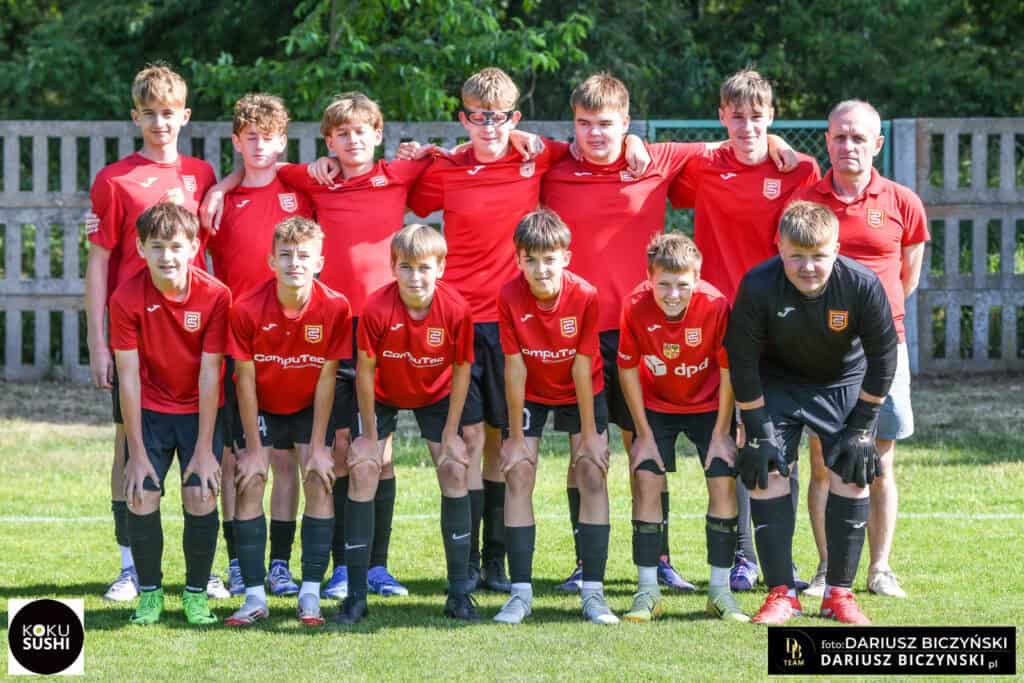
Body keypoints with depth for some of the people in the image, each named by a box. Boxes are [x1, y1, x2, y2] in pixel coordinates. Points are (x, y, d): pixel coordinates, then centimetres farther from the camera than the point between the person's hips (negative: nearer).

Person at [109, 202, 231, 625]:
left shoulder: (215, 296, -18)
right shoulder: (126, 298, -17)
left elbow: (209, 375, -15)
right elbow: (129, 378, -13)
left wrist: (204, 448, -14)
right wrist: (137, 452, -13)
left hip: (200, 411, 0)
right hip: (149, 411, 0)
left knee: (201, 497, -11)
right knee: (141, 497, -11)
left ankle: (196, 593, 7)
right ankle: (149, 592, 7)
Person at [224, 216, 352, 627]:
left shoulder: (335, 307, -23)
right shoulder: (247, 309, -25)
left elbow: (326, 378, -15)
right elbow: (246, 380, -16)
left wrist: (318, 446, -14)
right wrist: (254, 448, -13)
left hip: (310, 406, 0)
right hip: (261, 408, 0)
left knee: (320, 481, -12)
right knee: (249, 485, -10)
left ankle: (310, 594, -6)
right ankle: (255, 597, -6)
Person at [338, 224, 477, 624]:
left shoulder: (455, 310, -27)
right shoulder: (377, 309, -30)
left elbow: (461, 371, -13)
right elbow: (365, 370, -18)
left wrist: (450, 433, -11)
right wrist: (370, 435, -13)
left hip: (435, 396, 1)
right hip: (383, 396, -1)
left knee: (455, 470, -9)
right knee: (362, 471, -12)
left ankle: (459, 594, -1)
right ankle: (356, 595, -7)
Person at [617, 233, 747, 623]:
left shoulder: (716, 306, -28)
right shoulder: (636, 307, -25)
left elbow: (728, 372, -16)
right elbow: (628, 370, -11)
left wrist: (721, 434, -12)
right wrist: (644, 435, -9)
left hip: (709, 405, -1)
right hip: (656, 405, 1)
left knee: (724, 482, -10)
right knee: (646, 480, -11)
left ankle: (720, 590, 0)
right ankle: (647, 591, -4)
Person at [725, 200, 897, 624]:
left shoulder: (863, 286, -29)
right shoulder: (758, 287, -30)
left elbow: (882, 358, -15)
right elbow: (742, 362, -19)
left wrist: (862, 427, -13)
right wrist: (757, 432, -17)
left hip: (844, 383, 0)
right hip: (777, 381, 0)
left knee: (852, 474, -9)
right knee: (766, 472, -12)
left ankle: (839, 593, 1)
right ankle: (781, 592, -5)